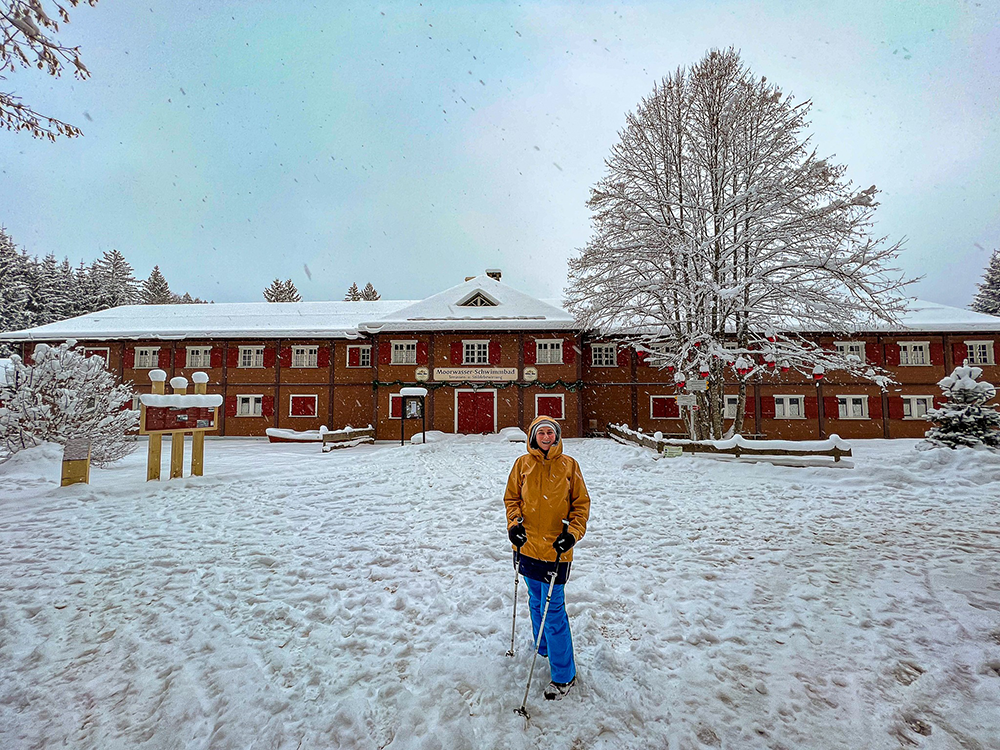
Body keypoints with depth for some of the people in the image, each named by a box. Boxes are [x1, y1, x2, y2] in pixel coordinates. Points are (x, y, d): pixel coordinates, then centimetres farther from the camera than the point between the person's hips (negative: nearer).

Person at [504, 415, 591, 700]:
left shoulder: (568, 465, -5)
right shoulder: (523, 464, -1)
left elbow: (581, 502, 1)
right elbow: (512, 497, 8)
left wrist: (573, 532, -12)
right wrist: (514, 522, -8)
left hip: (556, 548, -3)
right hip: (527, 545, 3)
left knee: (553, 610, 0)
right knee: (536, 602, 21)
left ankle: (563, 675, 18)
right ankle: (543, 650, 46)